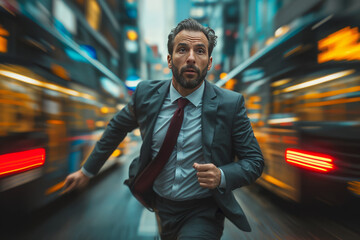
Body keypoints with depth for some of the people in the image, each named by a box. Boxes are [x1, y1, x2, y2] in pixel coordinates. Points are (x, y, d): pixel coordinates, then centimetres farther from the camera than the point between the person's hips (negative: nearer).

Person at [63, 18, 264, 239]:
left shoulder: (231, 104, -16)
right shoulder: (146, 93, -9)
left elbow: (254, 161, -8)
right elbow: (117, 128, 6)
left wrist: (222, 176, -27)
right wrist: (87, 170, 12)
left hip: (202, 214, -2)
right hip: (160, 206, 3)